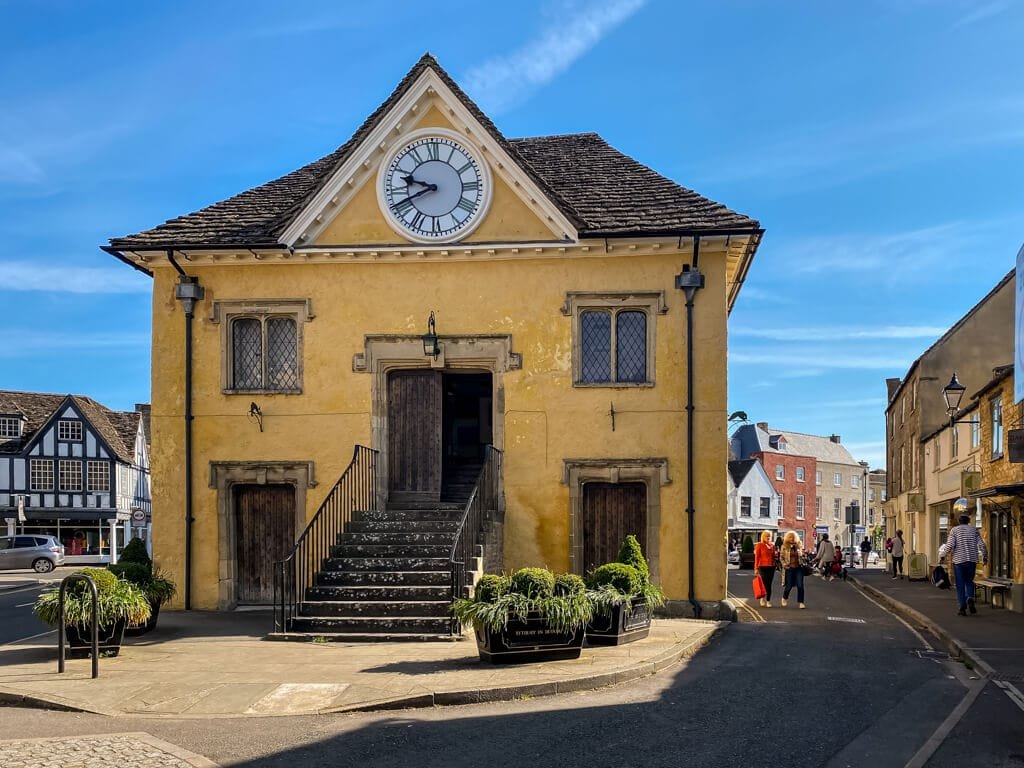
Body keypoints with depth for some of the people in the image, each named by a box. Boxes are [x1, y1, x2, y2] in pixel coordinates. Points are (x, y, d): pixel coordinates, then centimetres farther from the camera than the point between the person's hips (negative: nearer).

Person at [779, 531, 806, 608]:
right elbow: (781, 558, 3)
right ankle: (784, 598, 32)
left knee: (800, 585, -7)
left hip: (798, 568, 2)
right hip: (789, 568, -2)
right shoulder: (784, 547, 0)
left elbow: (802, 556, 15)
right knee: (789, 586, 4)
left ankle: (801, 602, 2)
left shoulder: (798, 545, 6)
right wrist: (785, 565, -9)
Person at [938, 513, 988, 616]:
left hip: (959, 561, -2)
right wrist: (985, 557, 15)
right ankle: (970, 599, -7)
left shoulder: (955, 530, -2)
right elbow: (982, 545, 0)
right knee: (969, 582, 17)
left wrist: (942, 555, 4)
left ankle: (962, 607, 2)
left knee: (960, 585, 6)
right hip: (972, 561, 2)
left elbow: (950, 546, -11)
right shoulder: (974, 530, 5)